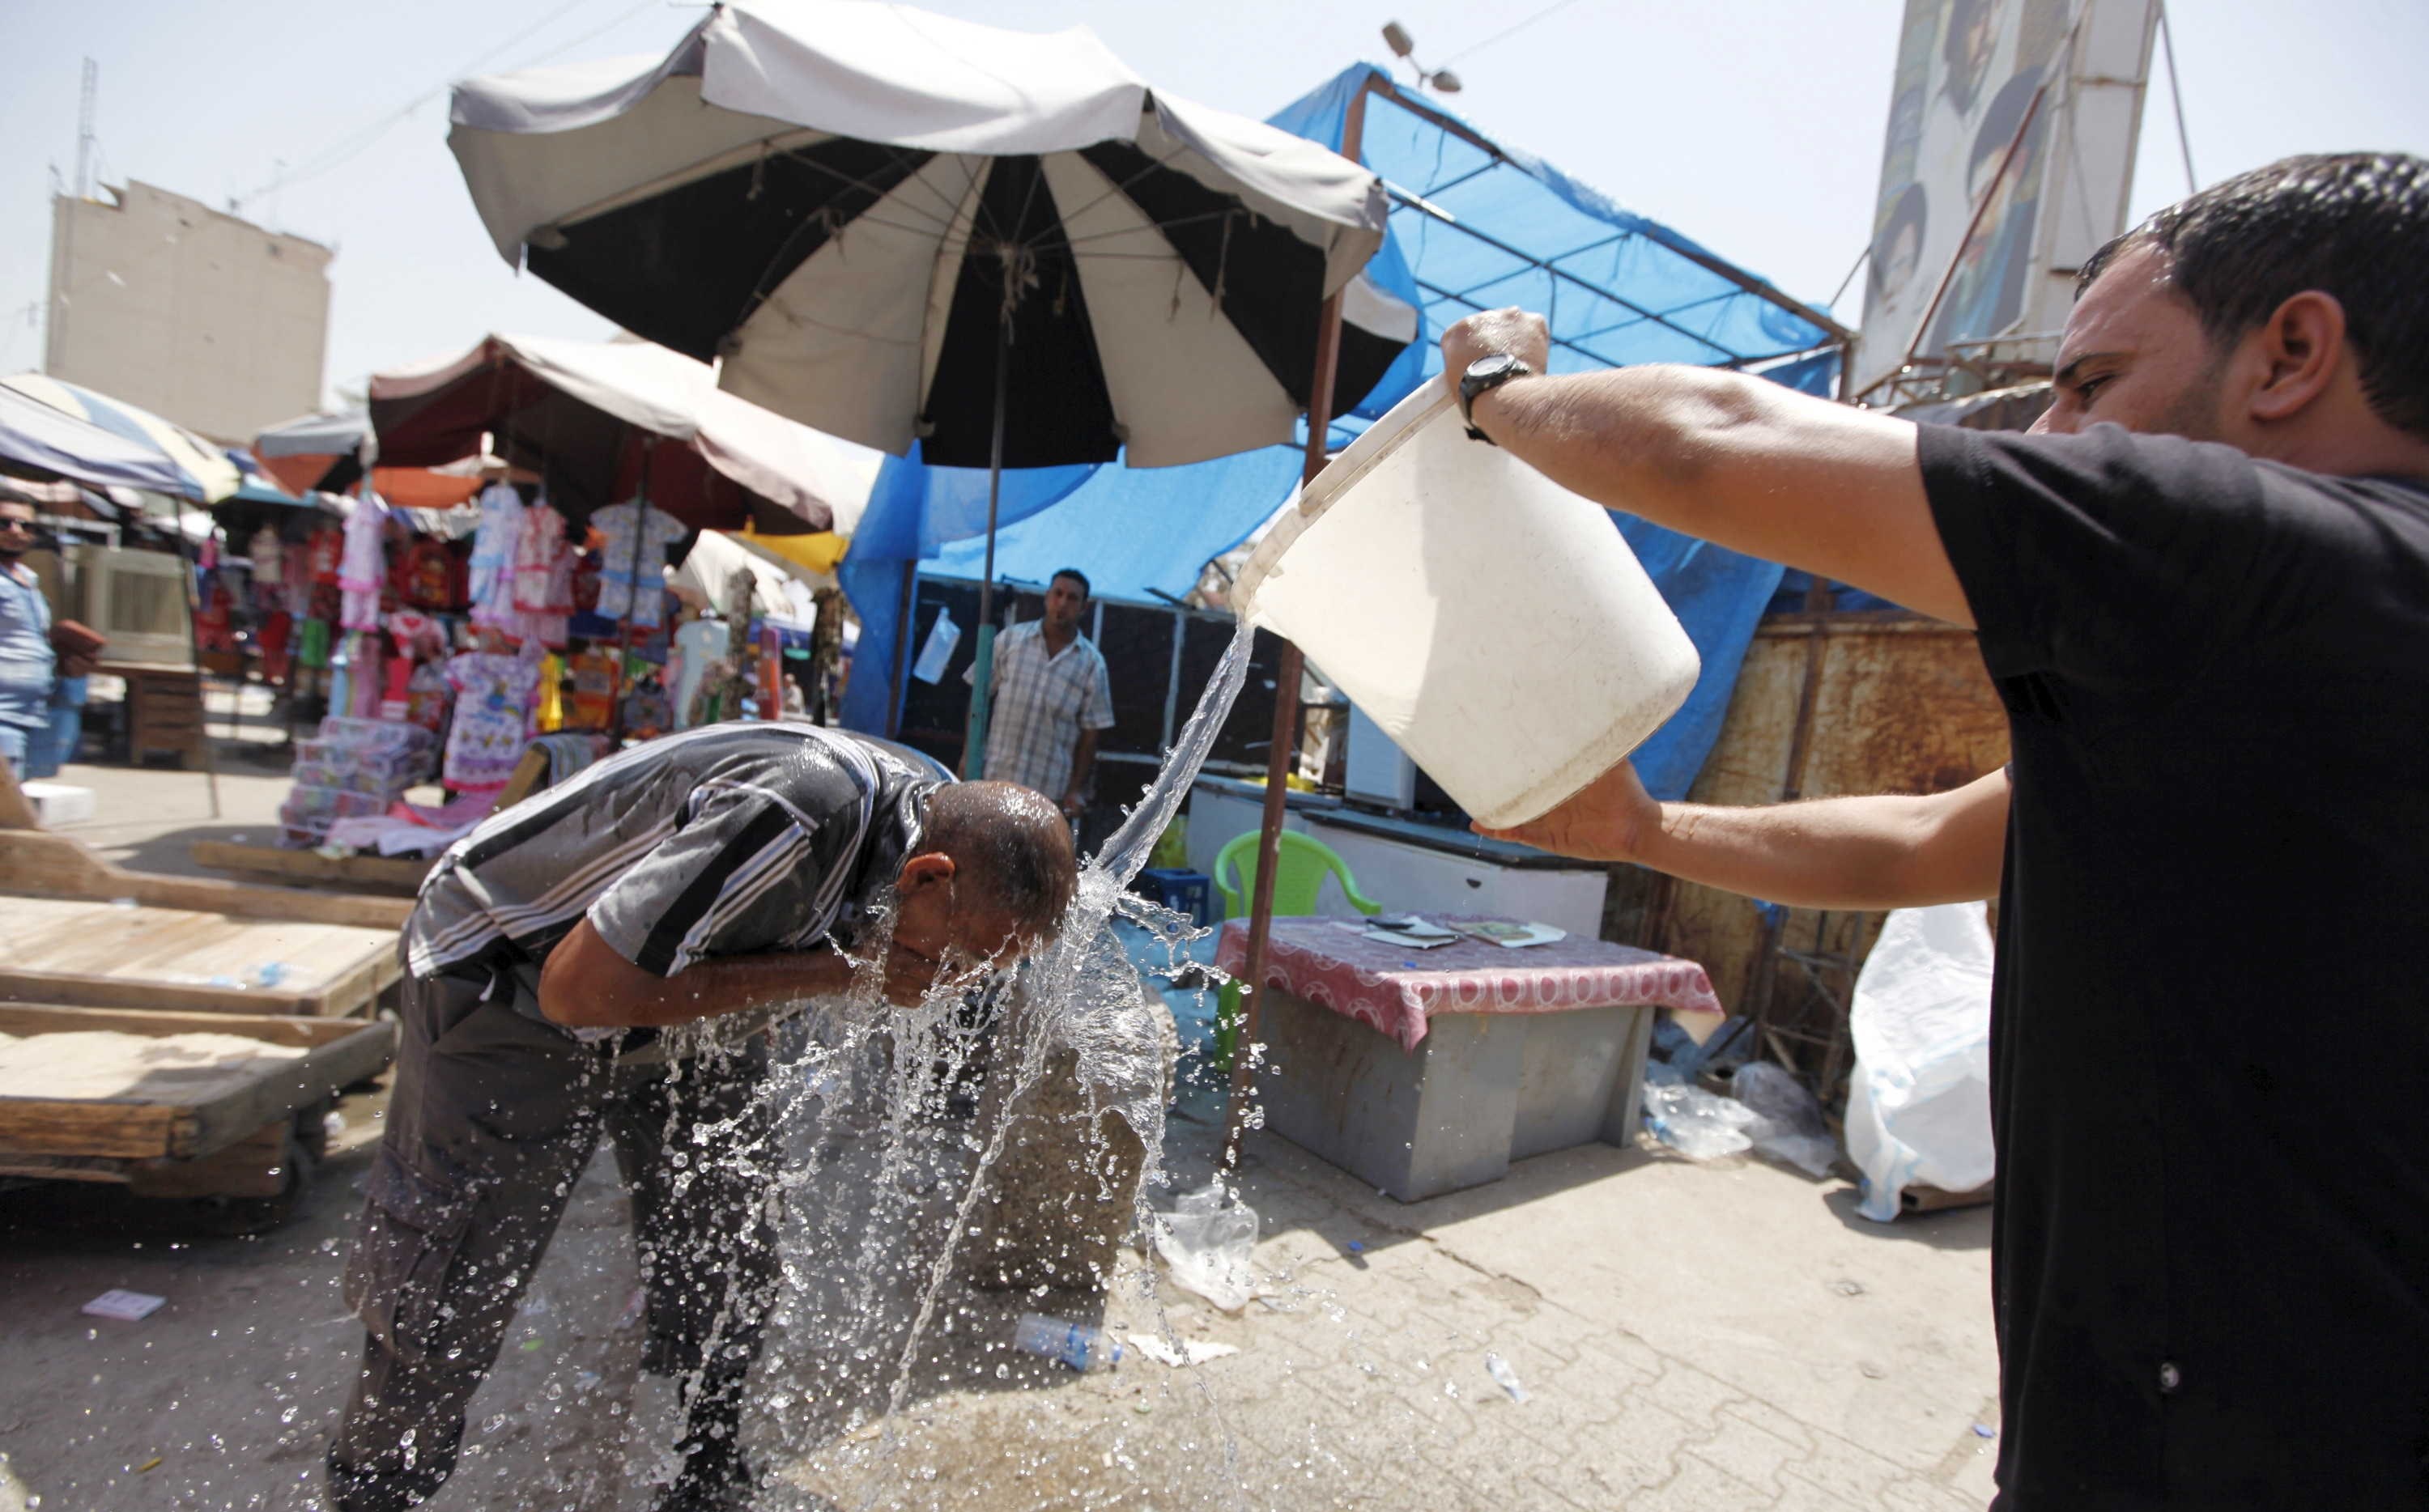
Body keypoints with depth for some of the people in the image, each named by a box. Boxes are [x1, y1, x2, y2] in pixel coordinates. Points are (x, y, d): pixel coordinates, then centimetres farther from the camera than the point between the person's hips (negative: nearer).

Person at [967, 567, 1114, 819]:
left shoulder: (1092, 664, -2)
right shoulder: (1010, 640, 0)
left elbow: (1089, 732, -1)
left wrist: (1076, 788, -5)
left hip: (1049, 788, -1)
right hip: (995, 778, 1)